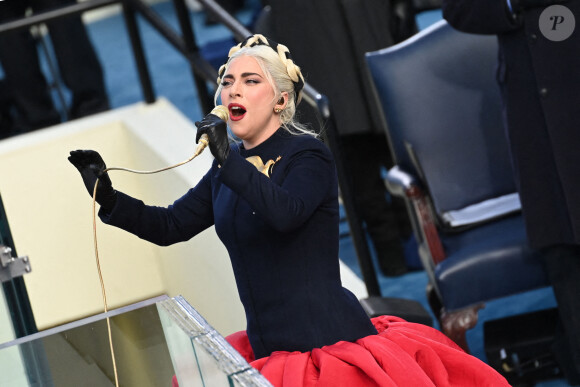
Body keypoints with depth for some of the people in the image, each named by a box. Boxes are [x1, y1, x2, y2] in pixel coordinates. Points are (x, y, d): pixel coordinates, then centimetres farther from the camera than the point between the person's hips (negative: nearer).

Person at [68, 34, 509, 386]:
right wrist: (109, 198, 1)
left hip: (325, 341, -7)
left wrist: (228, 159, -30)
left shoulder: (308, 156, -7)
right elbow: (170, 225, 14)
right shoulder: (230, 170, 14)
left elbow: (287, 212, -27)